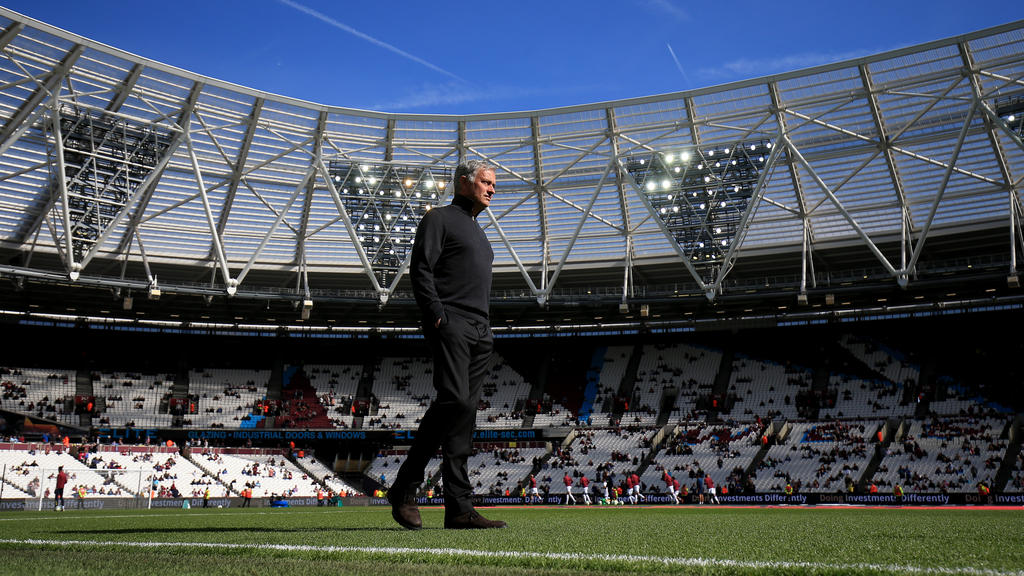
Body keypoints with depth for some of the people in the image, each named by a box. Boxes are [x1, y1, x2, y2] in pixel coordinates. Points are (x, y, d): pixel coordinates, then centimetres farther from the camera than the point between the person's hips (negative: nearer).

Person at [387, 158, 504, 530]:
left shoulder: (478, 232, 30)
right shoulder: (439, 219, 4)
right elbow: (420, 270, -7)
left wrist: (485, 329, 17)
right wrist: (438, 316, -17)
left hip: (480, 332, 8)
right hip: (450, 325, -8)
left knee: (466, 411, 2)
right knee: (455, 401, -20)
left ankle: (459, 508, 2)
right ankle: (404, 489, -8)